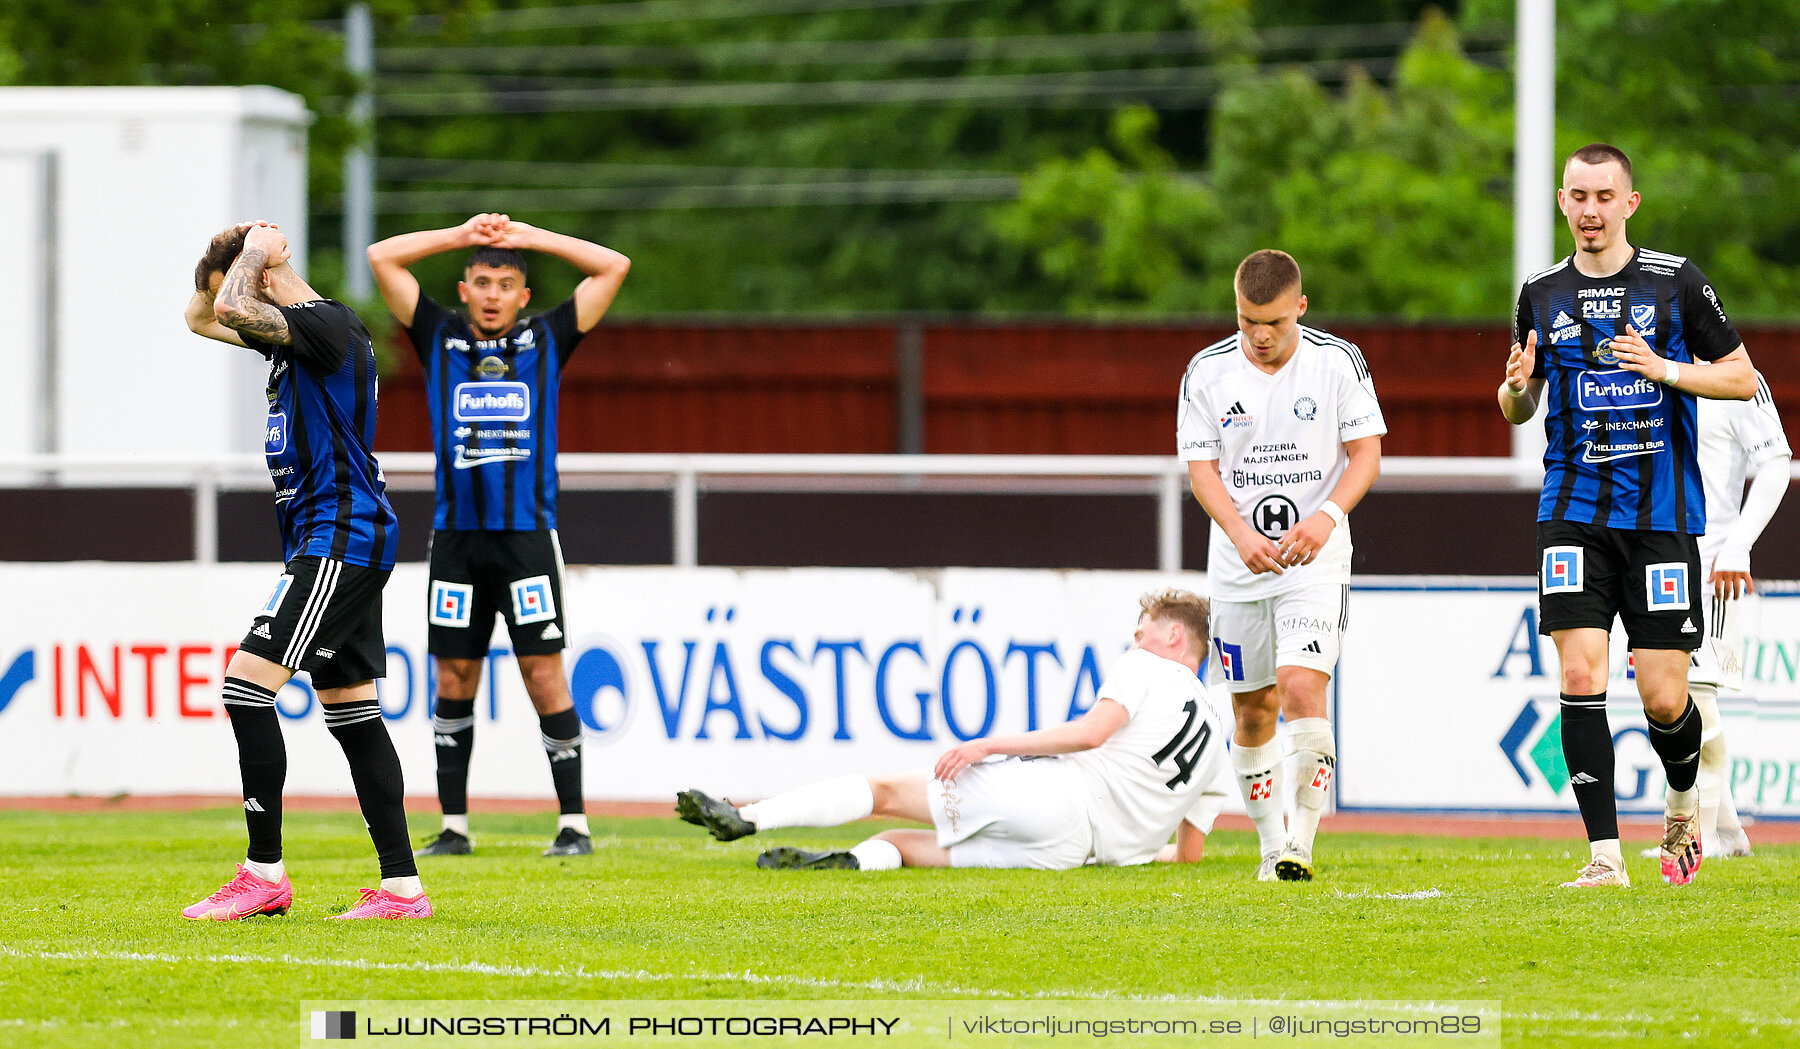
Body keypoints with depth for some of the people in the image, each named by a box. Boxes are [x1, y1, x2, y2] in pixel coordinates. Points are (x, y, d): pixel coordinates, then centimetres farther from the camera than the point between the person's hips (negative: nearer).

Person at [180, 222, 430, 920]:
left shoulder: (327, 325, -14)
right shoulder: (294, 332, 16)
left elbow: (232, 307, -28)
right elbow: (202, 318, 29)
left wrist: (254, 254, -10)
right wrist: (237, 255, 13)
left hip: (340, 540, -11)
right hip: (336, 544, 11)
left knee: (247, 684, -15)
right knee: (350, 710, 9)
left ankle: (264, 875, -14)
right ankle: (401, 887, 7)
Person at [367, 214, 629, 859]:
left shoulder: (545, 342, 9)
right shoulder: (440, 339, 11)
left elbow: (613, 267, 7)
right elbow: (382, 258, 8)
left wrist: (527, 237, 7)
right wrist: (464, 236, 8)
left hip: (527, 533, -2)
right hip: (456, 535, 2)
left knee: (544, 672, -6)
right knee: (454, 677, 4)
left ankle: (573, 823, -4)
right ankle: (453, 825, 10)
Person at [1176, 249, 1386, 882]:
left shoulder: (1338, 362, -5)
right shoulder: (1207, 372, -1)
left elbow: (1366, 453, -3)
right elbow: (1201, 468, -1)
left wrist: (1326, 518, -20)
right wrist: (1242, 533, -19)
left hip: (1316, 558, -3)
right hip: (1239, 564, 3)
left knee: (1302, 688, -19)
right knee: (1254, 710, 7)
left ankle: (1302, 842, -15)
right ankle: (1271, 845, 21)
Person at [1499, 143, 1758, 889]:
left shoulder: (1676, 282, 0)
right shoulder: (1541, 294, 8)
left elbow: (1743, 379, 3)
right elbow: (1517, 410, 18)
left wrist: (1666, 369, -13)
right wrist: (1517, 387, -6)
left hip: (1662, 513, -2)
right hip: (1574, 512, 2)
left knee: (1663, 698, -3)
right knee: (1580, 674, -12)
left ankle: (1683, 800, 30)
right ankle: (1604, 856, -9)